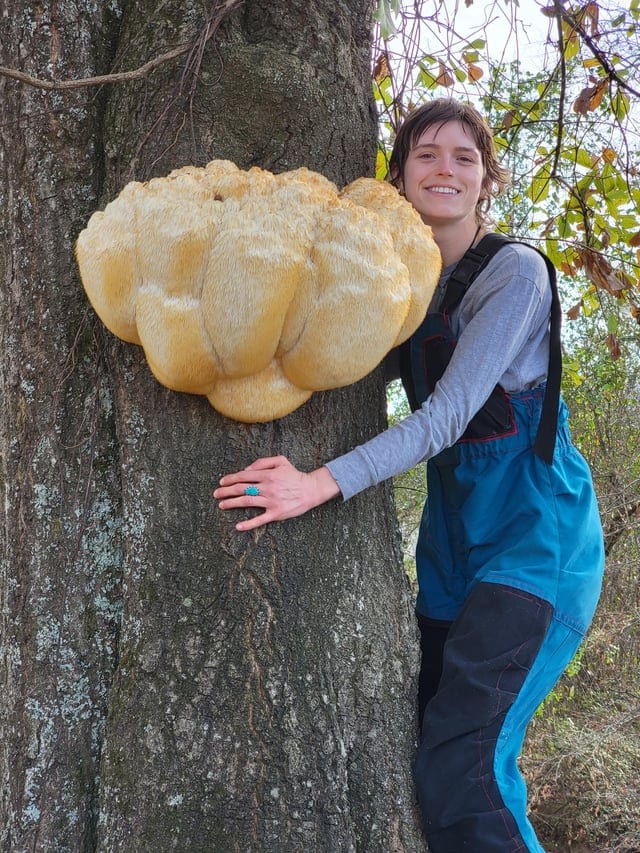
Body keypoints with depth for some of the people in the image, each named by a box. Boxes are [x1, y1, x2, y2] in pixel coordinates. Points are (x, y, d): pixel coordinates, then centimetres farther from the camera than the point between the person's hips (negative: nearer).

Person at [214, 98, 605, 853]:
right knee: (431, 754, 13)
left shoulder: (514, 272, -11)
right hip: (453, 535, 7)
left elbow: (448, 414, -22)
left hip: (537, 535, -7)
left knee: (462, 768, -15)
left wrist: (323, 484, -31)